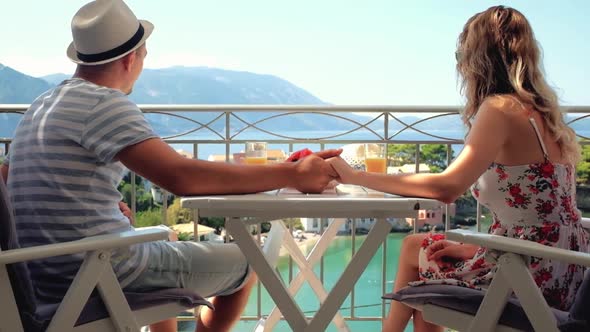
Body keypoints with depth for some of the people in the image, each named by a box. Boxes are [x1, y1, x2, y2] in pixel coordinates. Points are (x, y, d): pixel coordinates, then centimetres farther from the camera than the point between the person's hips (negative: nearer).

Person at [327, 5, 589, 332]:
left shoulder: (501, 108, -16)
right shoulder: (540, 110, 11)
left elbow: (447, 187, -27)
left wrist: (354, 176, -19)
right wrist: (476, 247, 8)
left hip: (533, 274, -8)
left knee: (415, 250, 13)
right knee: (417, 246, 20)